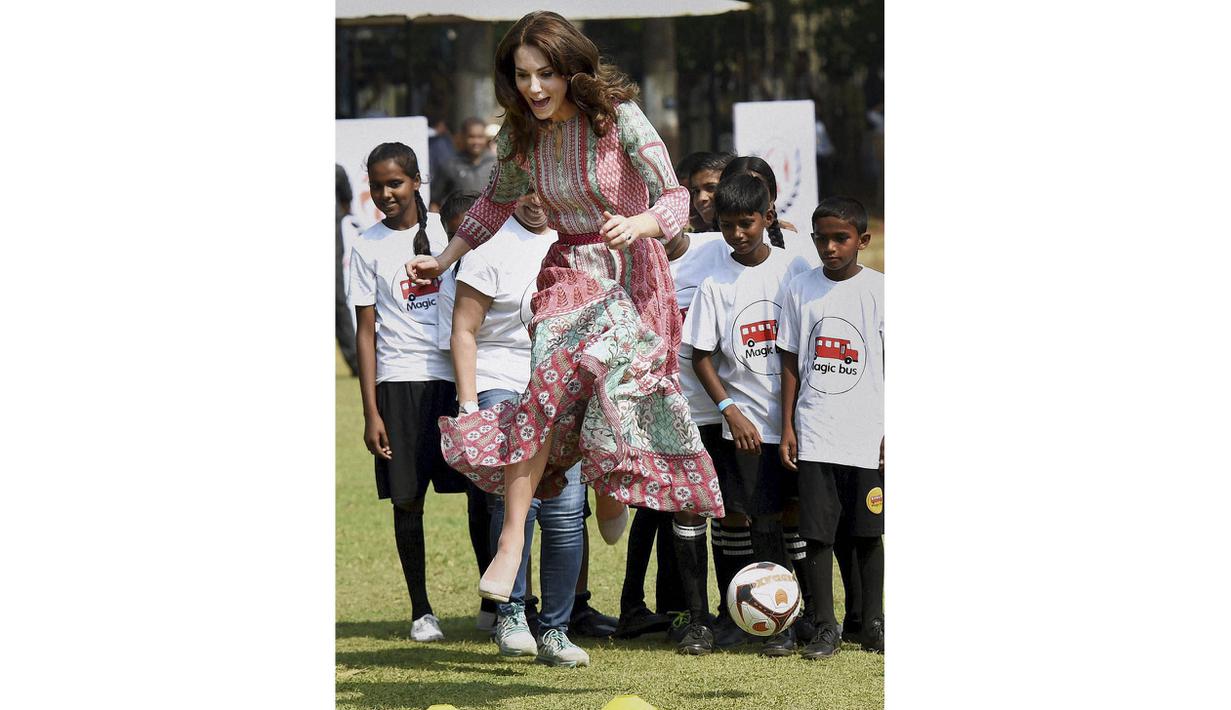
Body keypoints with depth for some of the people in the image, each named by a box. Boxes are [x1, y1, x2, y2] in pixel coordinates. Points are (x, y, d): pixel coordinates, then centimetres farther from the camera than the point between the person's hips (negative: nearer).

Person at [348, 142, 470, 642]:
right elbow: (366, 332, 3)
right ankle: (421, 610, 9)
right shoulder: (368, 248, 4)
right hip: (400, 381, -1)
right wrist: (371, 412, -3)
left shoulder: (446, 231, 7)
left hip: (456, 375, 1)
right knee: (408, 499, 0)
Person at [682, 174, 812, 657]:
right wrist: (729, 409, -8)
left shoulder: (793, 270, 2)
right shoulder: (716, 283, 1)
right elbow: (701, 356, 3)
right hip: (748, 423, 0)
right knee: (763, 523, -2)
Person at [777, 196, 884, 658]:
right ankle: (824, 627, 4)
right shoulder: (801, 290, 6)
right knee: (817, 533, -2)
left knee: (866, 533, 4)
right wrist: (786, 426, 4)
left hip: (867, 435, -1)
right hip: (814, 434, 1)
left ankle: (872, 623, 15)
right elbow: (791, 362, 10)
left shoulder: (880, 290, 1)